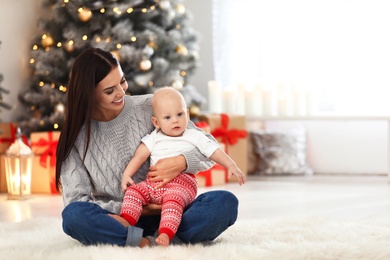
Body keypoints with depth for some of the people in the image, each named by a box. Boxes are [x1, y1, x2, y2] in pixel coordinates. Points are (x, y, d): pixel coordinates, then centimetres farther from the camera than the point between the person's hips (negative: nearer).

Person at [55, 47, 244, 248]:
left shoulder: (149, 107, -1)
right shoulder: (76, 136, -1)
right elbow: (76, 201, -6)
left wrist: (181, 162, -21)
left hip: (164, 212, 1)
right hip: (119, 218, -1)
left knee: (225, 202, -24)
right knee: (73, 215, -32)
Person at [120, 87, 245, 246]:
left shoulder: (194, 137, 12)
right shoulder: (154, 138, 17)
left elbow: (214, 152, 7)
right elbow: (139, 156, 8)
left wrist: (231, 165, -9)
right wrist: (126, 175, -6)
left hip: (181, 183, -4)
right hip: (154, 182, 4)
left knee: (173, 199, -35)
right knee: (134, 191, -19)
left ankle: (165, 233, -49)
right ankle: (126, 221, -28)